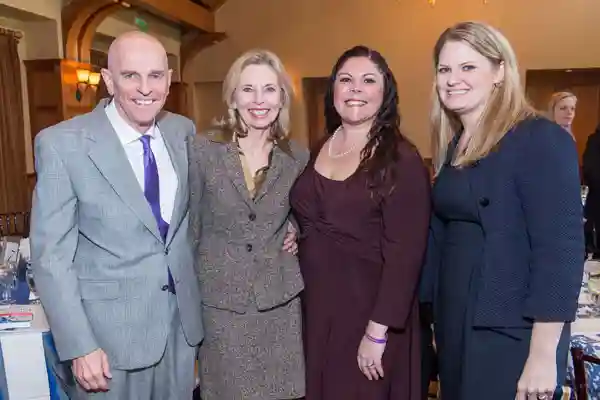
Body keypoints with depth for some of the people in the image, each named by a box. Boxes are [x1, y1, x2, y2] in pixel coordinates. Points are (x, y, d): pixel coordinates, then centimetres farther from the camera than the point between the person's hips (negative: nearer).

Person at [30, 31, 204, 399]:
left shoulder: (184, 131, -1)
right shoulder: (62, 144, -13)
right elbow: (51, 255, -11)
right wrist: (80, 346, -13)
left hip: (183, 319, 4)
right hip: (111, 328, -4)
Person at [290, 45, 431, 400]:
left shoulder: (401, 160, -13)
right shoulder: (316, 153, 5)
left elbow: (404, 252, -17)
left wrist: (378, 330, -18)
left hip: (367, 309, -5)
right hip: (316, 307, 6)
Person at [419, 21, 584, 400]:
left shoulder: (542, 140, -13)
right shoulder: (452, 147, 9)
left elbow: (560, 249, -19)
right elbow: (441, 236, 10)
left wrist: (544, 353, -20)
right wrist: (435, 318, 9)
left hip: (512, 332, -7)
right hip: (454, 323, 7)